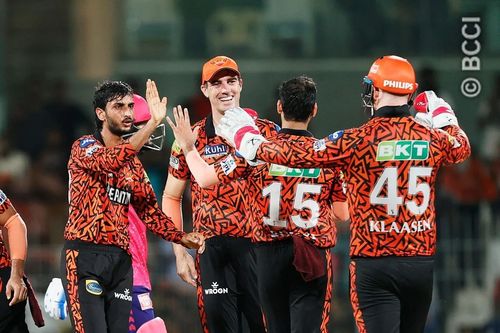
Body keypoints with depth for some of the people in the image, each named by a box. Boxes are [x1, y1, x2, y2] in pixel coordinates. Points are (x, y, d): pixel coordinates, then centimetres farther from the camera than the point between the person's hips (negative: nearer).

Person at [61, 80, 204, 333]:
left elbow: (148, 209, 19)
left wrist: (182, 238, 4)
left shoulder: (133, 163, 18)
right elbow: (110, 160, -26)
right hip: (85, 255, -7)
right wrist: (153, 123, -32)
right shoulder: (84, 147, -3)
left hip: (121, 260, 7)